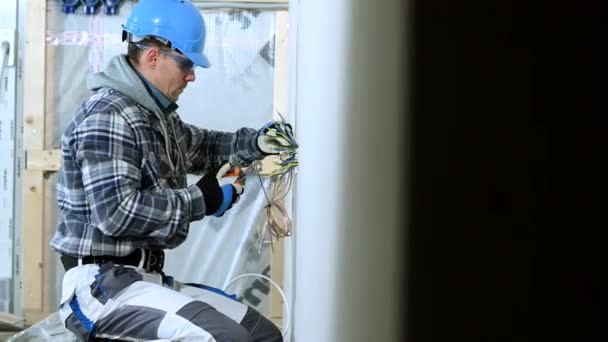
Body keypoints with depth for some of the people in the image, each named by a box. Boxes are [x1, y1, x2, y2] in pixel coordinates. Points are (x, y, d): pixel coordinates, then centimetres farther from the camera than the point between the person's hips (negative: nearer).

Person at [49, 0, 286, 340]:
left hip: (148, 278, 10)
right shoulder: (107, 117, -16)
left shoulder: (156, 115, 13)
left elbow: (199, 146, 32)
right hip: (101, 283, -10)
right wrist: (201, 200, -16)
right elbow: (115, 213, -25)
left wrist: (255, 143, 12)